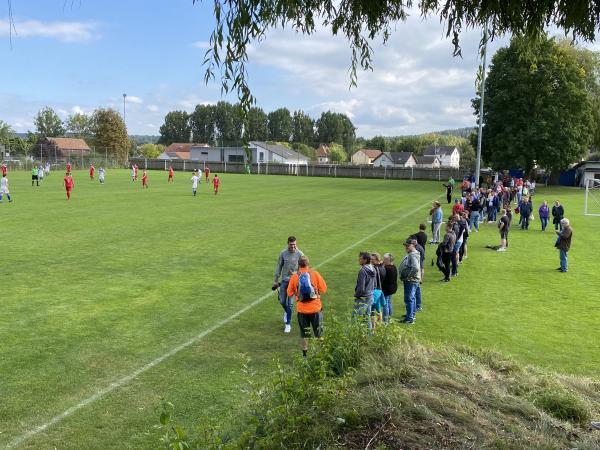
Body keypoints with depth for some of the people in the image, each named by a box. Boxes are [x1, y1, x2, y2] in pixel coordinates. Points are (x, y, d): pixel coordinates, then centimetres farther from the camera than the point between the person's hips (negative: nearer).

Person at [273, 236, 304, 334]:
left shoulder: (300, 254, -8)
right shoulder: (283, 253, -2)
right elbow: (279, 266, 5)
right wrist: (276, 280, 7)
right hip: (284, 280, 2)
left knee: (290, 303, -3)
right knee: (282, 301, 6)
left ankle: (288, 324, 9)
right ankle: (286, 312, 41)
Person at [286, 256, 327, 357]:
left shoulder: (294, 277, -6)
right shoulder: (315, 274, -8)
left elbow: (289, 293, 0)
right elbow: (324, 289, -4)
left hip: (302, 310, 1)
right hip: (315, 308, 0)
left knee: (304, 332, 14)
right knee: (318, 332, 15)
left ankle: (305, 352, 19)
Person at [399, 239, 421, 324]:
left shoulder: (412, 255, -22)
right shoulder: (410, 254, 11)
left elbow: (415, 268, -34)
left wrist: (409, 277, -24)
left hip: (410, 281, -11)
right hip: (411, 281, 11)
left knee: (409, 299, -7)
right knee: (412, 298, 21)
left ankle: (410, 319, -3)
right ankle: (411, 315, 35)